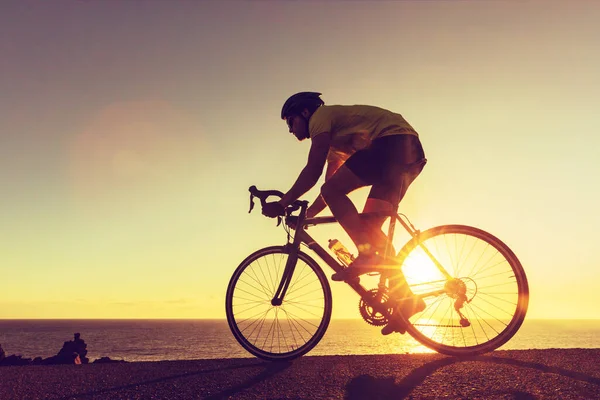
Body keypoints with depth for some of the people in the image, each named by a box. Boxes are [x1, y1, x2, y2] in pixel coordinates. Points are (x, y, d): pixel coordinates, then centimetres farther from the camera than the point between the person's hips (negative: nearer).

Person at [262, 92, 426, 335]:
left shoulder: (321, 116, 2)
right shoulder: (334, 142, 30)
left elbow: (312, 171, -9)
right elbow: (330, 188, 30)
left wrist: (281, 204, -5)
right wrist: (305, 215, 27)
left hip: (395, 142, -10)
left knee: (333, 191, -13)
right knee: (369, 226, 5)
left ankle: (368, 254, -19)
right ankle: (405, 298, 3)